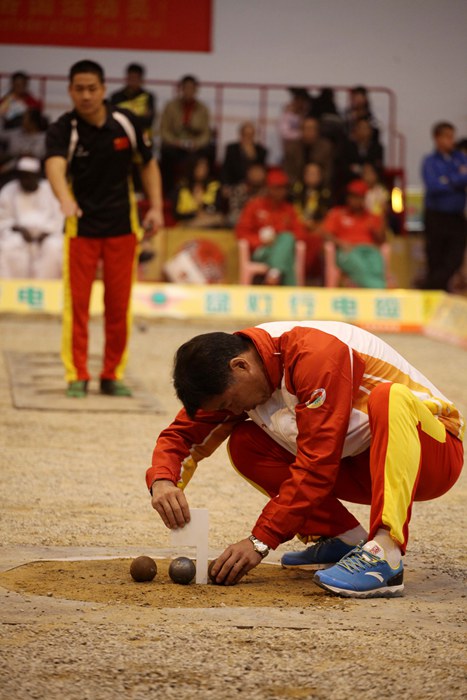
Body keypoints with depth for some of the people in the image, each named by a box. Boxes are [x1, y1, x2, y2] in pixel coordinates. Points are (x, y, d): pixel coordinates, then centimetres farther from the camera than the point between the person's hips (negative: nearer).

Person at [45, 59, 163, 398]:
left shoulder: (126, 122, -6)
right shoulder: (63, 130, -16)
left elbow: (148, 164, 8)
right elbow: (55, 166, -36)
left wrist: (156, 207, -3)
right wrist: (65, 200, -56)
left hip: (122, 226, 2)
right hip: (81, 226, -2)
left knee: (119, 306, 5)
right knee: (77, 303, -2)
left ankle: (113, 374, 16)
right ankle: (77, 376, 7)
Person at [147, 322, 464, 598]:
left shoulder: (315, 354, -28)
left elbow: (317, 461, -29)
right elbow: (181, 434, 0)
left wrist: (260, 541, -27)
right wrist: (162, 482, -23)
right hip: (361, 465, 7)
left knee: (390, 398, -39)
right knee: (245, 444, -6)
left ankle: (384, 555, -45)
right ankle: (342, 538, -2)